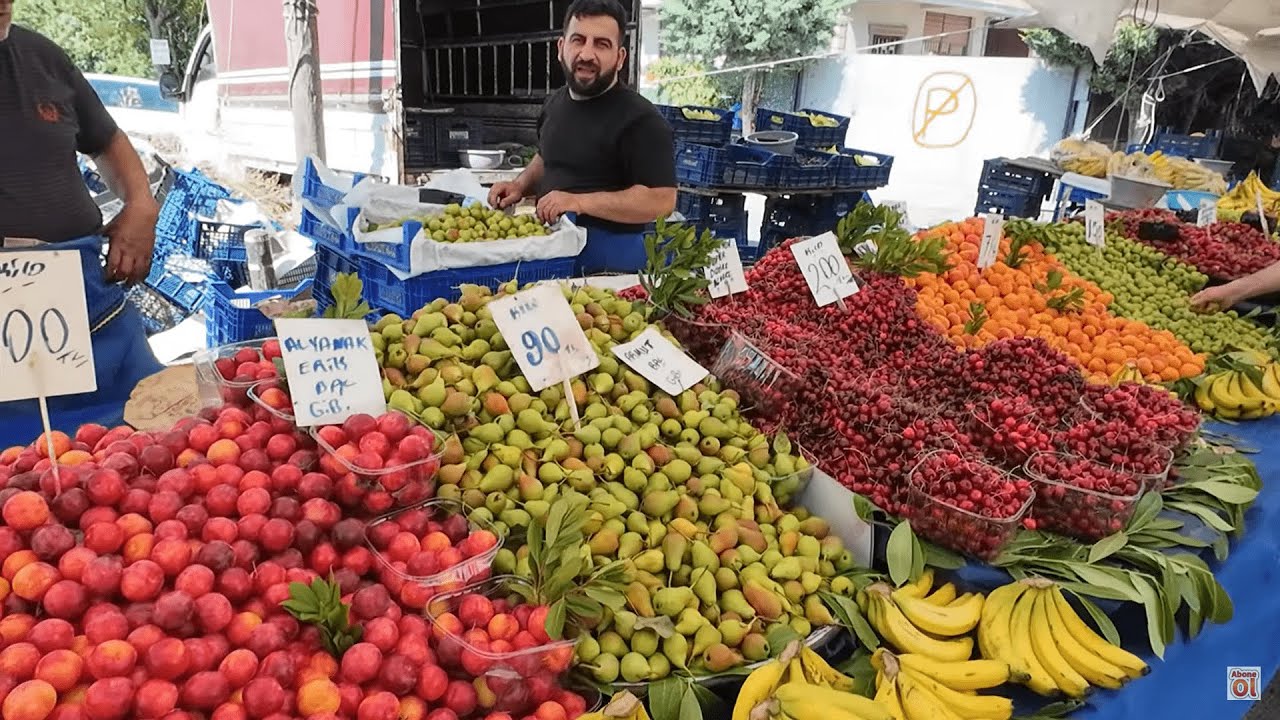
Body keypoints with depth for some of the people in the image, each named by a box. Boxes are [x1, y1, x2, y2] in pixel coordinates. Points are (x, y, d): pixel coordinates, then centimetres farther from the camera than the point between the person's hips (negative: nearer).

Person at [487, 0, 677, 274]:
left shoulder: (640, 119, -18)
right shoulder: (555, 103, 8)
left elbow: (662, 200, -24)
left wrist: (580, 202, -28)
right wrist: (521, 185, 5)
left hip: (610, 261, -7)